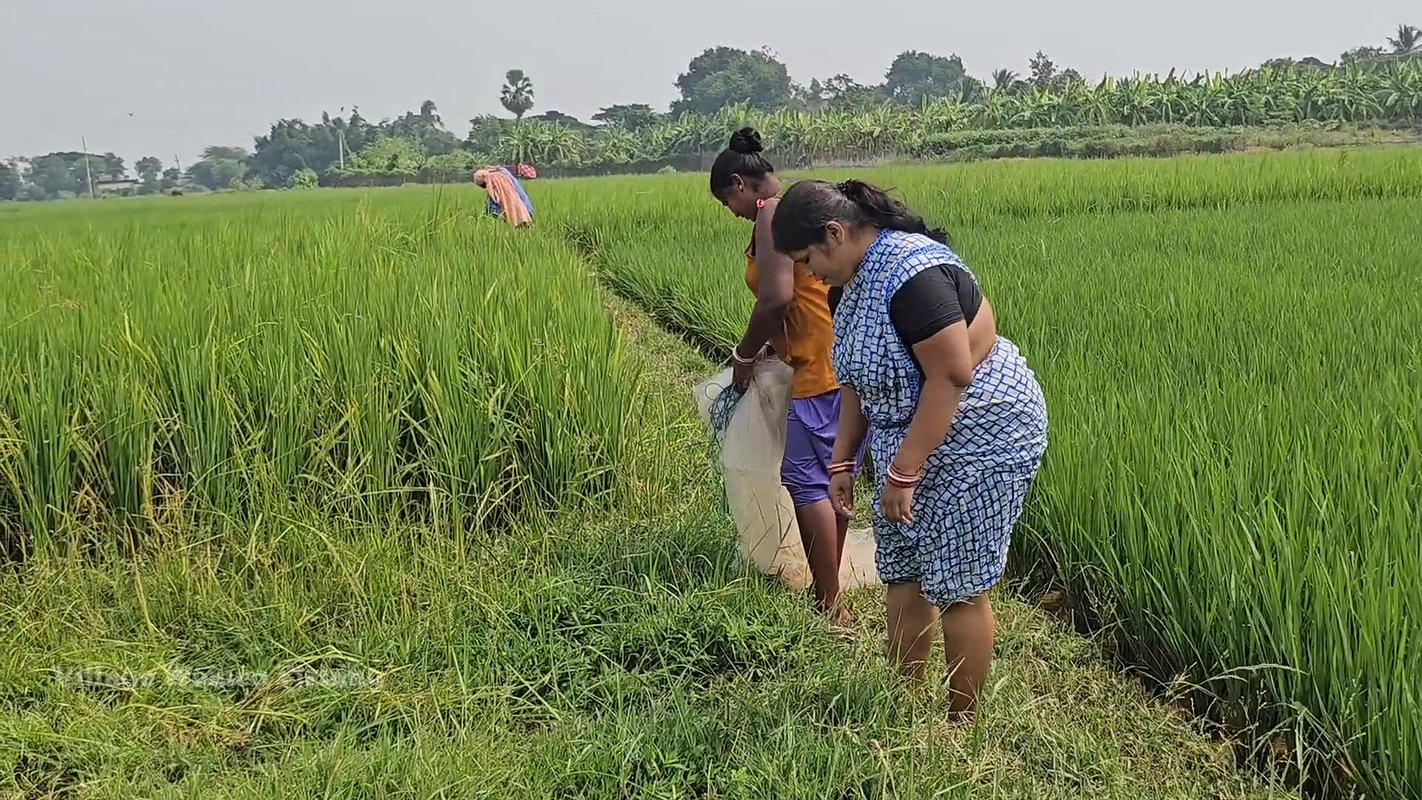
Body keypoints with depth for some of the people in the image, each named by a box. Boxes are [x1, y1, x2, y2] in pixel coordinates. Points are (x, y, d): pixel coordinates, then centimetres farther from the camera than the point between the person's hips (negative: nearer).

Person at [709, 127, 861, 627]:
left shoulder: (772, 212, -9)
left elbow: (777, 298, -19)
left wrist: (745, 355, -5)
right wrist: (776, 344, 19)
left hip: (826, 368, -10)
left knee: (805, 479, -3)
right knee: (833, 477, 15)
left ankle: (829, 606, 1)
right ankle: (828, 593, 25)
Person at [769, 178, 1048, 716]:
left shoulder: (912, 273, -25)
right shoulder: (863, 275, 6)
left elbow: (951, 378, -27)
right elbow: (861, 376, 13)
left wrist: (902, 473, -24)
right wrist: (842, 461, 10)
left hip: (976, 445, -9)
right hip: (911, 445, 9)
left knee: (956, 589, 1)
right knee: (902, 575, 12)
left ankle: (962, 723, 18)